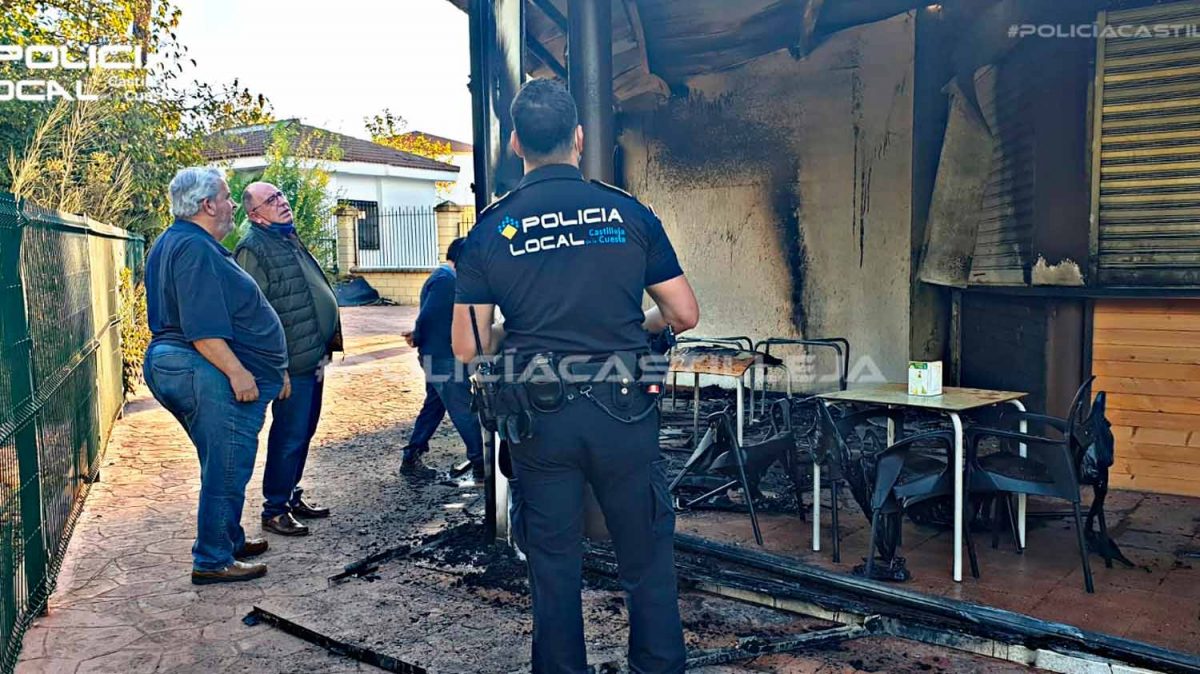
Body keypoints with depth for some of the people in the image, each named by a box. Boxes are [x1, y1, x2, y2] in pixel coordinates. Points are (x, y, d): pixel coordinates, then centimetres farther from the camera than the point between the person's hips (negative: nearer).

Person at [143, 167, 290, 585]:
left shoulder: (175, 242, 19)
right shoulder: (195, 248, -17)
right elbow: (202, 327, -25)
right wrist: (237, 371, -24)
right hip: (210, 374, -11)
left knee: (223, 466, 21)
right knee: (226, 469, -3)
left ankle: (229, 540, 34)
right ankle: (213, 560, 5)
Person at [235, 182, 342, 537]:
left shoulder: (289, 239, 17)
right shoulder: (253, 248, -13)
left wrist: (329, 335, 20)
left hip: (313, 356, 9)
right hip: (292, 361, -9)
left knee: (303, 431, 16)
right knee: (290, 435, -2)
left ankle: (291, 496, 29)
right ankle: (274, 510, 10)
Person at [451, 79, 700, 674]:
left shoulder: (489, 230, -2)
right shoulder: (630, 213, -3)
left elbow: (467, 347, -1)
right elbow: (684, 315, 0)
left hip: (539, 420, 1)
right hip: (624, 412, 0)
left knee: (554, 564, 16)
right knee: (647, 560, 15)